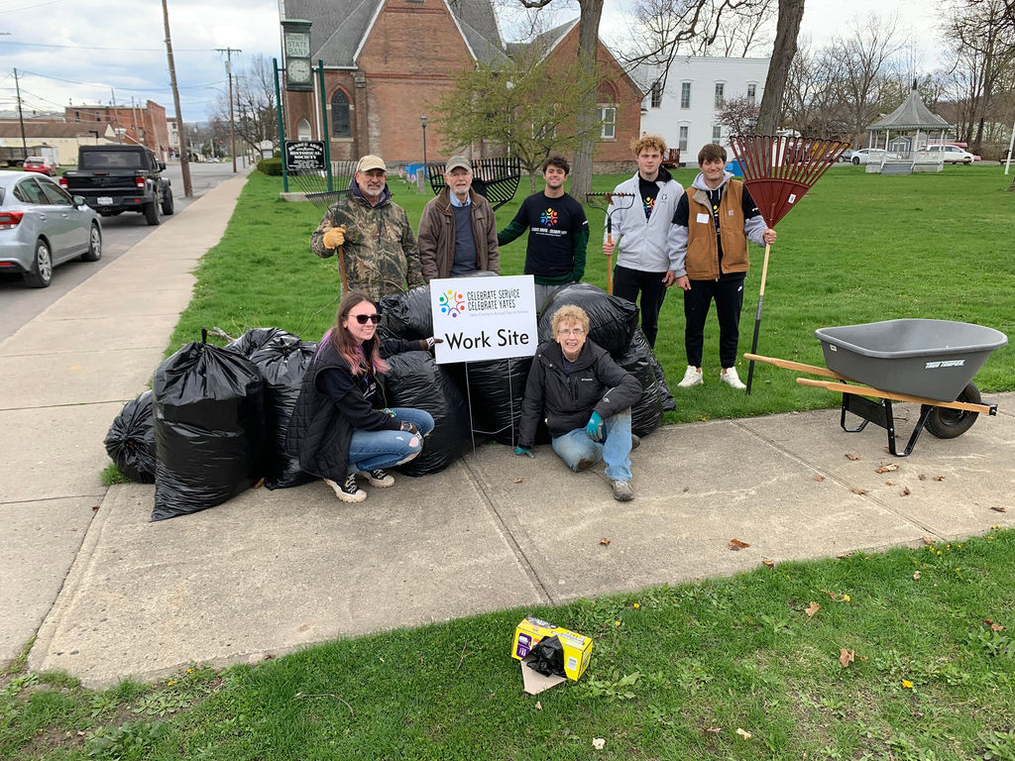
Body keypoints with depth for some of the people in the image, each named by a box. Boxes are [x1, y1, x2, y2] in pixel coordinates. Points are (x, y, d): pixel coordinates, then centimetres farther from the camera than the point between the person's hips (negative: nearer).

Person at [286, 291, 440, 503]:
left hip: (362, 419, 9)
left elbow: (386, 346, 24)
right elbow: (360, 414, -25)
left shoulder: (363, 344, -3)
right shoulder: (332, 365, -29)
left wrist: (423, 344, 29)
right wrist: (403, 426, -16)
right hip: (334, 436, -9)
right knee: (411, 444, -24)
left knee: (425, 421, 0)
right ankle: (340, 472, -6)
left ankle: (369, 465, 9)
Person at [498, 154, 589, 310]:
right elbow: (514, 229, 12)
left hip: (563, 280, -1)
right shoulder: (531, 203, 5)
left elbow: (580, 245, 0)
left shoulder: (574, 207, 0)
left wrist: (577, 277, -7)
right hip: (534, 279, 2)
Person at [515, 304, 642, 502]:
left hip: (596, 425, 0)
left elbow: (633, 386, -26)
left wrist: (599, 412, -38)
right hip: (566, 433, 0)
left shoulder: (596, 357, -13)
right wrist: (524, 443, 5)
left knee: (618, 399, -31)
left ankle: (619, 477, -31)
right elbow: (532, 402, 2)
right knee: (581, 458, -34)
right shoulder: (544, 357, -8)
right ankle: (619, 442, 1)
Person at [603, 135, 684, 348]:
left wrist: (675, 266, -2)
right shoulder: (623, 189, 4)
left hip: (659, 268, 0)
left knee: (650, 322, 11)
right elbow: (614, 223, 8)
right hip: (627, 265, 0)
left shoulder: (675, 190, 1)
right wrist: (608, 242, -14)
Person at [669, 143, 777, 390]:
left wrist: (763, 235, -20)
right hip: (697, 273, 0)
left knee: (730, 324, 11)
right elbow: (677, 236, 1)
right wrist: (679, 271, -2)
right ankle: (694, 369, 23)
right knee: (694, 324, 7)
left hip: (732, 271, 1)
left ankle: (728, 369, 27)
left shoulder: (739, 191, -1)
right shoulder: (689, 197, -1)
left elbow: (753, 224, 3)